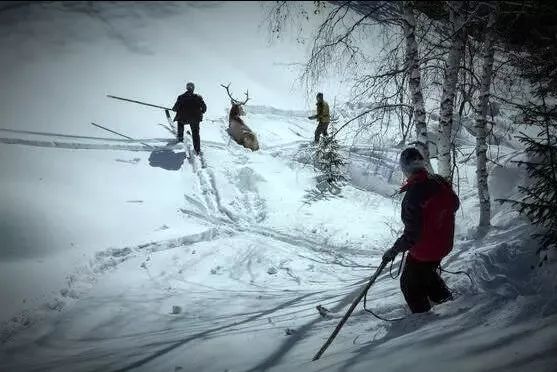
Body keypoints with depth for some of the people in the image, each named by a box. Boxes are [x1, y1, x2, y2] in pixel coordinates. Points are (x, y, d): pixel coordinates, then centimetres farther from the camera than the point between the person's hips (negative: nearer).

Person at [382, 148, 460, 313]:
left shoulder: (413, 195, -33)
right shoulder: (440, 182, -12)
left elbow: (411, 234, -30)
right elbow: (454, 204, 8)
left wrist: (394, 251, -17)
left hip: (423, 251, -7)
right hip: (444, 245, 7)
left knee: (410, 285, 17)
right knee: (428, 273, 34)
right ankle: (447, 301, 47)